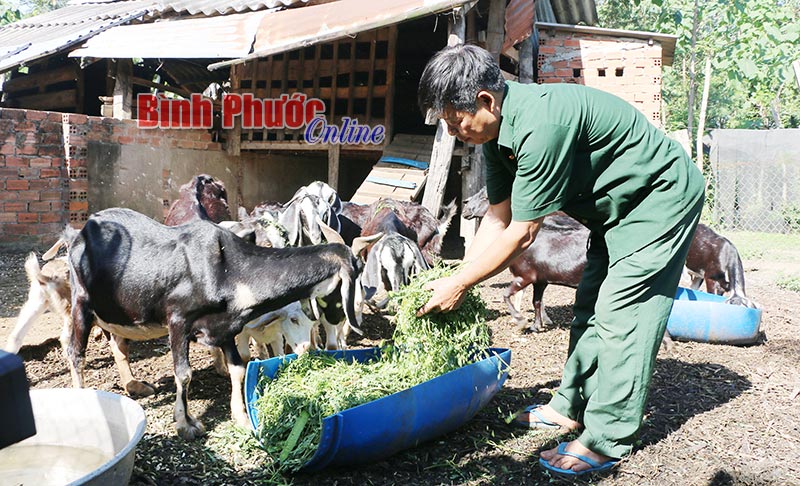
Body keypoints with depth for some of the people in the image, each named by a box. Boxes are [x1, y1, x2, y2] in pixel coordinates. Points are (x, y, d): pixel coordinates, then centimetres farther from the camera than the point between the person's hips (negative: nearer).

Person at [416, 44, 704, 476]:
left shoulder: (541, 125, -35)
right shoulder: (497, 130, -5)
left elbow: (521, 234, -29)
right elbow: (498, 218, 0)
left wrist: (460, 285, -19)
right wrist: (456, 278, -4)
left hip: (661, 197, -10)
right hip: (616, 206, 10)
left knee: (622, 315, -10)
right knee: (591, 307, 13)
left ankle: (607, 440, -1)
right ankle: (572, 406, 24)